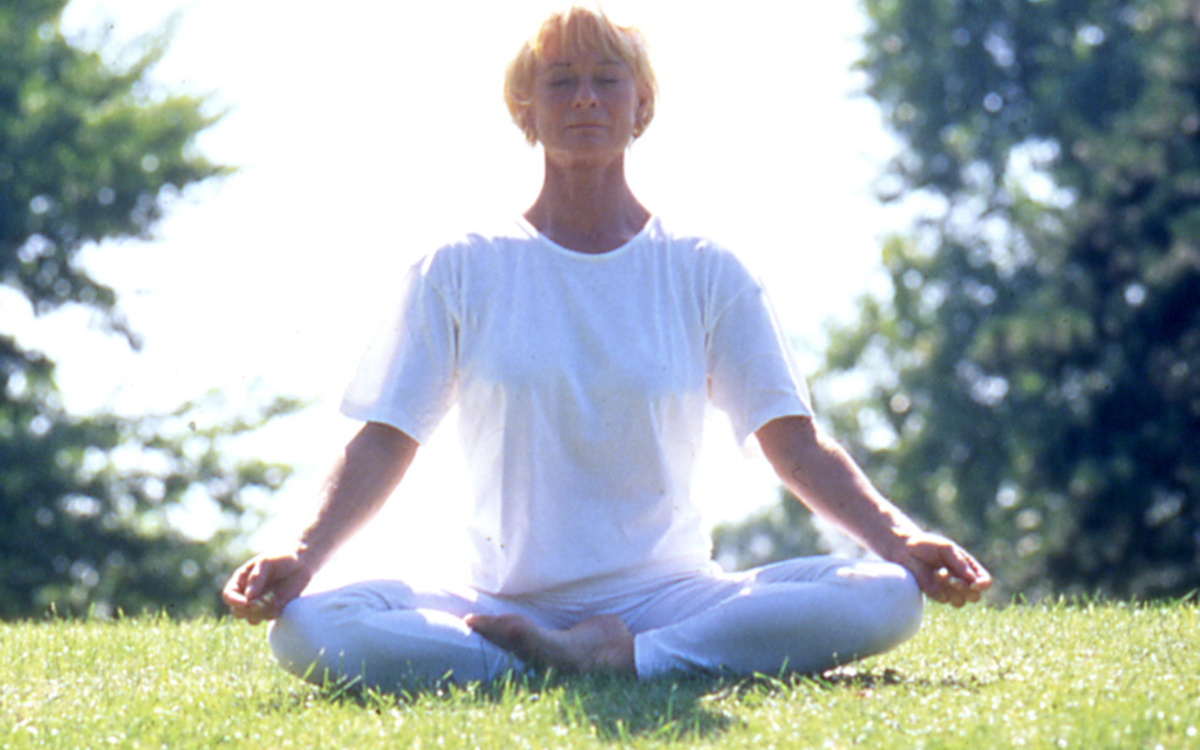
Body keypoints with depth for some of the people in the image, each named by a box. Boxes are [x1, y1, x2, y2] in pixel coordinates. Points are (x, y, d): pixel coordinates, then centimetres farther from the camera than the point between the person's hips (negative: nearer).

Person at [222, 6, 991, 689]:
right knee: (305, 628, -31)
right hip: (503, 602, 0)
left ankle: (615, 658, -27)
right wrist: (305, 552, -15)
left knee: (885, 597, -27)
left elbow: (795, 442, 3)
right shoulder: (460, 272, 10)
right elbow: (388, 439, 4)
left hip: (668, 594, 0)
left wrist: (898, 537, -14)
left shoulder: (704, 272, 10)